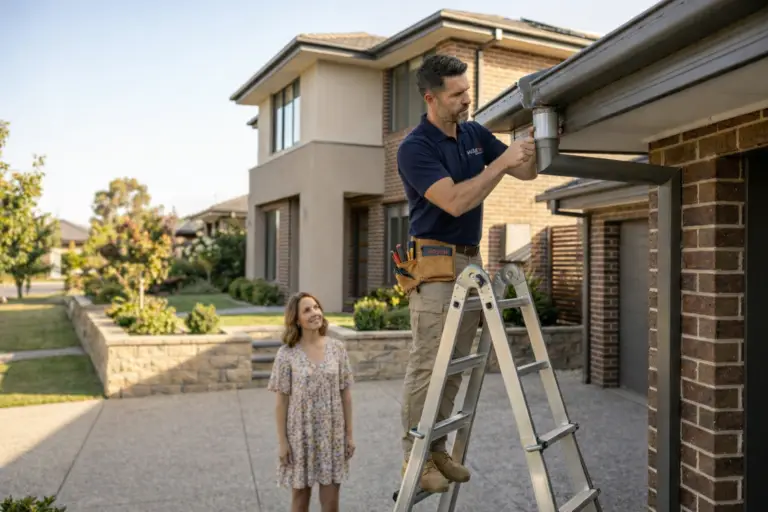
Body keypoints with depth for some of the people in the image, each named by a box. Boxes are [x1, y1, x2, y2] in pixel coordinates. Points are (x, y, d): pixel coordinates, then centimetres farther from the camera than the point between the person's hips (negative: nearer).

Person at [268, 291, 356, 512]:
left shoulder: (337, 348, -3)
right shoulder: (287, 354, -9)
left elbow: (346, 395, 1)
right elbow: (282, 401, -5)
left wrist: (349, 434, 2)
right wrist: (282, 441, -6)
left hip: (332, 434, 2)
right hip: (301, 434, -1)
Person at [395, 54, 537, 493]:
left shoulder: (476, 133, 9)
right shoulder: (414, 147, -14)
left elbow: (527, 172, 12)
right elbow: (455, 202, -25)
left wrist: (535, 141, -7)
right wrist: (502, 161, -22)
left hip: (471, 260, 8)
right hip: (435, 265, -8)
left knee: (455, 366, 11)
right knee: (427, 365, -4)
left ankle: (437, 449, 23)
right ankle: (415, 457, 10)